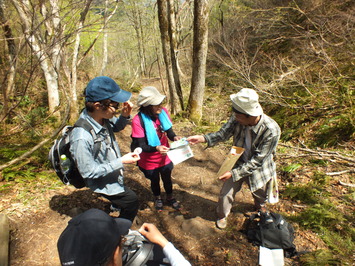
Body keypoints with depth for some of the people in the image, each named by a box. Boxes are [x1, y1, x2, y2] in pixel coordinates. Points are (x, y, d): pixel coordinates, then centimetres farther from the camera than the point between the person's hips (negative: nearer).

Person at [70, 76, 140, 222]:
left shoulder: (101, 117, -20)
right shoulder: (82, 138, -40)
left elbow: (116, 127, 3)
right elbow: (89, 171, -30)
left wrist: (125, 115, -19)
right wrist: (121, 161, -31)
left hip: (115, 175, 7)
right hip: (104, 183, -7)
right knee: (131, 202, 14)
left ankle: (117, 205, 69)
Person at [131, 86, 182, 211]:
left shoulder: (163, 112, -18)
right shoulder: (138, 120, -29)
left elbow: (169, 130, -6)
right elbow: (141, 145, -26)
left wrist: (174, 137, -28)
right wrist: (156, 148, -43)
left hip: (165, 158, 3)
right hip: (149, 162, -3)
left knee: (167, 179, 26)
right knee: (155, 181, 26)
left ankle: (170, 197, 58)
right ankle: (158, 198, 59)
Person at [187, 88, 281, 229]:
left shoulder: (271, 131, -35)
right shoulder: (237, 118, -26)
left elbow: (257, 161, -29)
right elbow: (223, 133, -14)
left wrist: (234, 173, -31)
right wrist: (203, 138, -31)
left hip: (258, 168, -1)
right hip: (238, 163, 2)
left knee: (260, 196, 25)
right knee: (225, 193, 7)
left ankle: (259, 209, 63)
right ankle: (222, 216, 40)